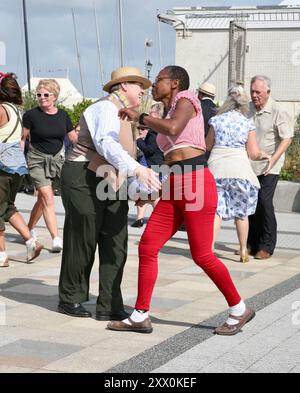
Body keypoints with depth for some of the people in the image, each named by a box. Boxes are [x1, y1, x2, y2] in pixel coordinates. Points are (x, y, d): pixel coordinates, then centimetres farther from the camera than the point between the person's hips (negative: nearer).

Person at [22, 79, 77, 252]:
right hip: (38, 160, -4)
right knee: (47, 198, -13)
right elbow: (21, 138, -2)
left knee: (43, 198, 10)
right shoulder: (31, 115, -7)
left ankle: (30, 229, 32)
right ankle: (56, 239, -16)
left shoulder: (63, 115, 4)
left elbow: (75, 139, 11)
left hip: (58, 159, 4)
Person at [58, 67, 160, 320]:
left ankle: (109, 307, 3)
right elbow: (106, 144, -33)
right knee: (82, 243, 4)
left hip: (112, 186, 9)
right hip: (86, 181, -9)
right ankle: (70, 300, 20)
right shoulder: (107, 108, -14)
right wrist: (136, 169, -45)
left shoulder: (123, 114, 17)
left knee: (116, 246, 0)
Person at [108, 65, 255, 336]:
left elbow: (172, 128, -21)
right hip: (174, 191, 8)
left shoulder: (185, 98, 0)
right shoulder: (168, 118, 24)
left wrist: (139, 117, -10)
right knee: (147, 247, 0)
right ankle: (141, 316, 6)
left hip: (196, 185, -8)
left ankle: (239, 309, 14)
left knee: (202, 255, -3)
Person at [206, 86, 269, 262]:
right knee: (241, 212, 13)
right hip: (239, 167, 0)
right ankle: (243, 251, 22)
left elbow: (208, 145, 13)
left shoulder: (217, 120, 5)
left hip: (216, 166, 1)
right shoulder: (248, 124, 3)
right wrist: (262, 155, 21)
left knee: (216, 210, 0)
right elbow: (253, 153, 1)